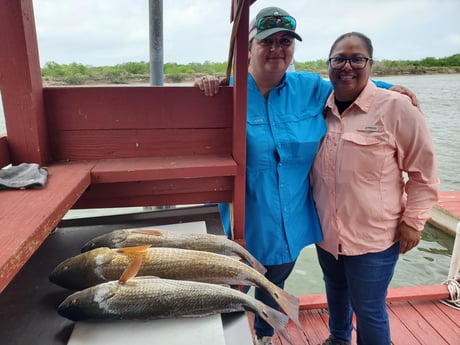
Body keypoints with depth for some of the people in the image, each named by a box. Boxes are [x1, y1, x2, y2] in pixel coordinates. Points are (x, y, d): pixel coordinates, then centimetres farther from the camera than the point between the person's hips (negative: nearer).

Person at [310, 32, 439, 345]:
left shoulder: (395, 107, -13)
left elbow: (423, 171, -7)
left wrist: (413, 221, -8)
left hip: (373, 236, -5)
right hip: (326, 231, 5)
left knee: (369, 310, 10)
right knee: (335, 290, 26)